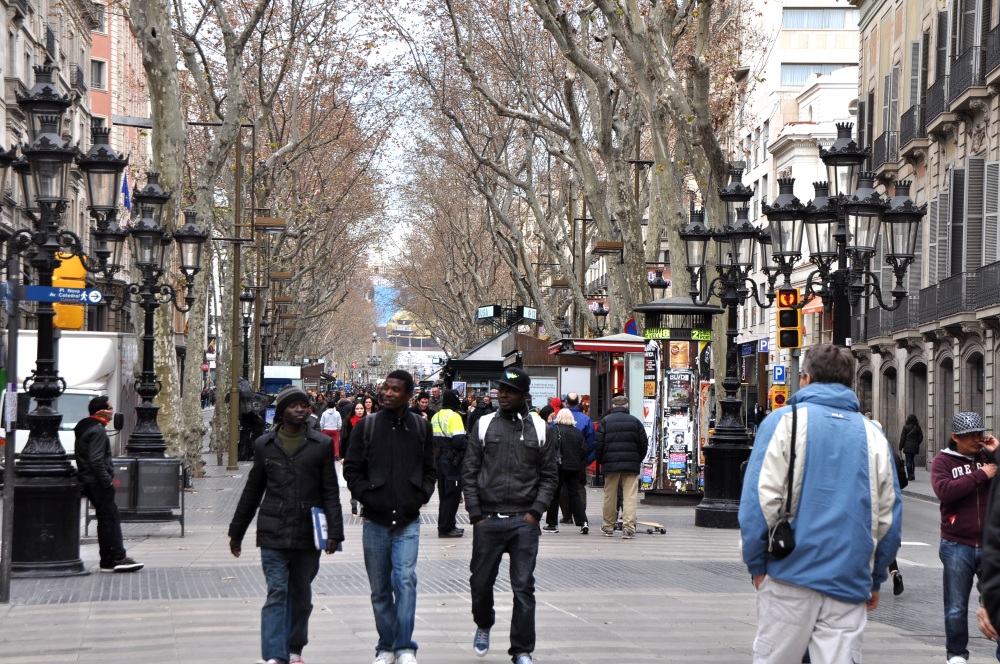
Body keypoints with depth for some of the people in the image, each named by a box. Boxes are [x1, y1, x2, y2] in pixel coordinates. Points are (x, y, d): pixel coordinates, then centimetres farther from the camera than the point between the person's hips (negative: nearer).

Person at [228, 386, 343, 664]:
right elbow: (252, 492, 14)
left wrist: (334, 531, -5)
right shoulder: (264, 445, 7)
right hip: (273, 534, -1)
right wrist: (236, 532, 16)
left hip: (307, 534, 1)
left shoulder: (321, 445, 5)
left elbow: (330, 493, 4)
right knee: (277, 592, -9)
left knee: (301, 595, 10)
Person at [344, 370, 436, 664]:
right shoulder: (367, 426, 2)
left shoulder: (421, 427, 6)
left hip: (408, 521, -1)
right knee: (380, 589, 7)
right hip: (375, 521, 1)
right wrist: (366, 495, -6)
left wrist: (422, 495, 0)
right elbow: (352, 469, 5)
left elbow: (429, 469, 14)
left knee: (406, 579, -15)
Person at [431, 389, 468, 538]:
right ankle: (445, 528, -4)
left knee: (444, 493, 16)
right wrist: (466, 443, -5)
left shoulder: (435, 416, 10)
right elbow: (459, 440, -23)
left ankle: (446, 525, 21)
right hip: (452, 459, -8)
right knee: (453, 494, -3)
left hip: (439, 458, 8)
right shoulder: (454, 416, -15)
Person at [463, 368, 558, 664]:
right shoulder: (484, 426, 6)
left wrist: (535, 512, -4)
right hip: (487, 520, 1)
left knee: (523, 588, -2)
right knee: (481, 582, 8)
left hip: (524, 521, -1)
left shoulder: (538, 428, 6)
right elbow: (469, 473, 6)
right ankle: (484, 625, 37)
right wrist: (476, 514, -2)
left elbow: (549, 476, 8)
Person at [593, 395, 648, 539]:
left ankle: (608, 527, 18)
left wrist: (601, 462, 12)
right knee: (630, 496, -3)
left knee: (609, 496, 10)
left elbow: (598, 445, -1)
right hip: (631, 465, 0)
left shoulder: (605, 421, 2)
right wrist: (638, 461, 19)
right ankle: (628, 528, -13)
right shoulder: (635, 421, 4)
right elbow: (644, 444, 6)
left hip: (610, 464, 0)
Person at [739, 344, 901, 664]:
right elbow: (889, 514, 12)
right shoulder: (873, 434, 12)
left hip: (792, 575, -3)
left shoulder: (783, 421, 1)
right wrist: (876, 578, 20)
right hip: (850, 583, 3)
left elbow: (760, 500, -6)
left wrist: (756, 564, 1)